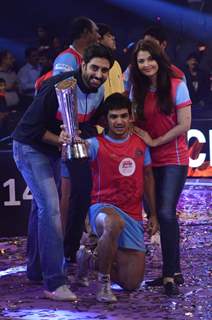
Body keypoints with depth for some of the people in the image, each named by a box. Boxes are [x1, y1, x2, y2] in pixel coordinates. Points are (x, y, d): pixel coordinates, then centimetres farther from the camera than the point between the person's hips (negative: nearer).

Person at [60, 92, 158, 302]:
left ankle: (92, 258, 30)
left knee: (132, 283, 1)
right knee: (115, 224, -45)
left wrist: (153, 214, 18)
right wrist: (67, 141, -52)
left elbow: (148, 177, 18)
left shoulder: (140, 143, 7)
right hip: (103, 208, -5)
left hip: (133, 216, 5)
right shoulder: (97, 144, -7)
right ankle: (103, 283, -21)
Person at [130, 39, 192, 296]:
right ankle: (174, 271, 15)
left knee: (166, 212, -17)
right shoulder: (139, 90, 9)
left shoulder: (176, 86, -6)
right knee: (161, 214, 6)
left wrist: (154, 141, -10)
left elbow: (184, 125, -11)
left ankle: (169, 274, -13)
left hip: (173, 159, -6)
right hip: (150, 160, 6)